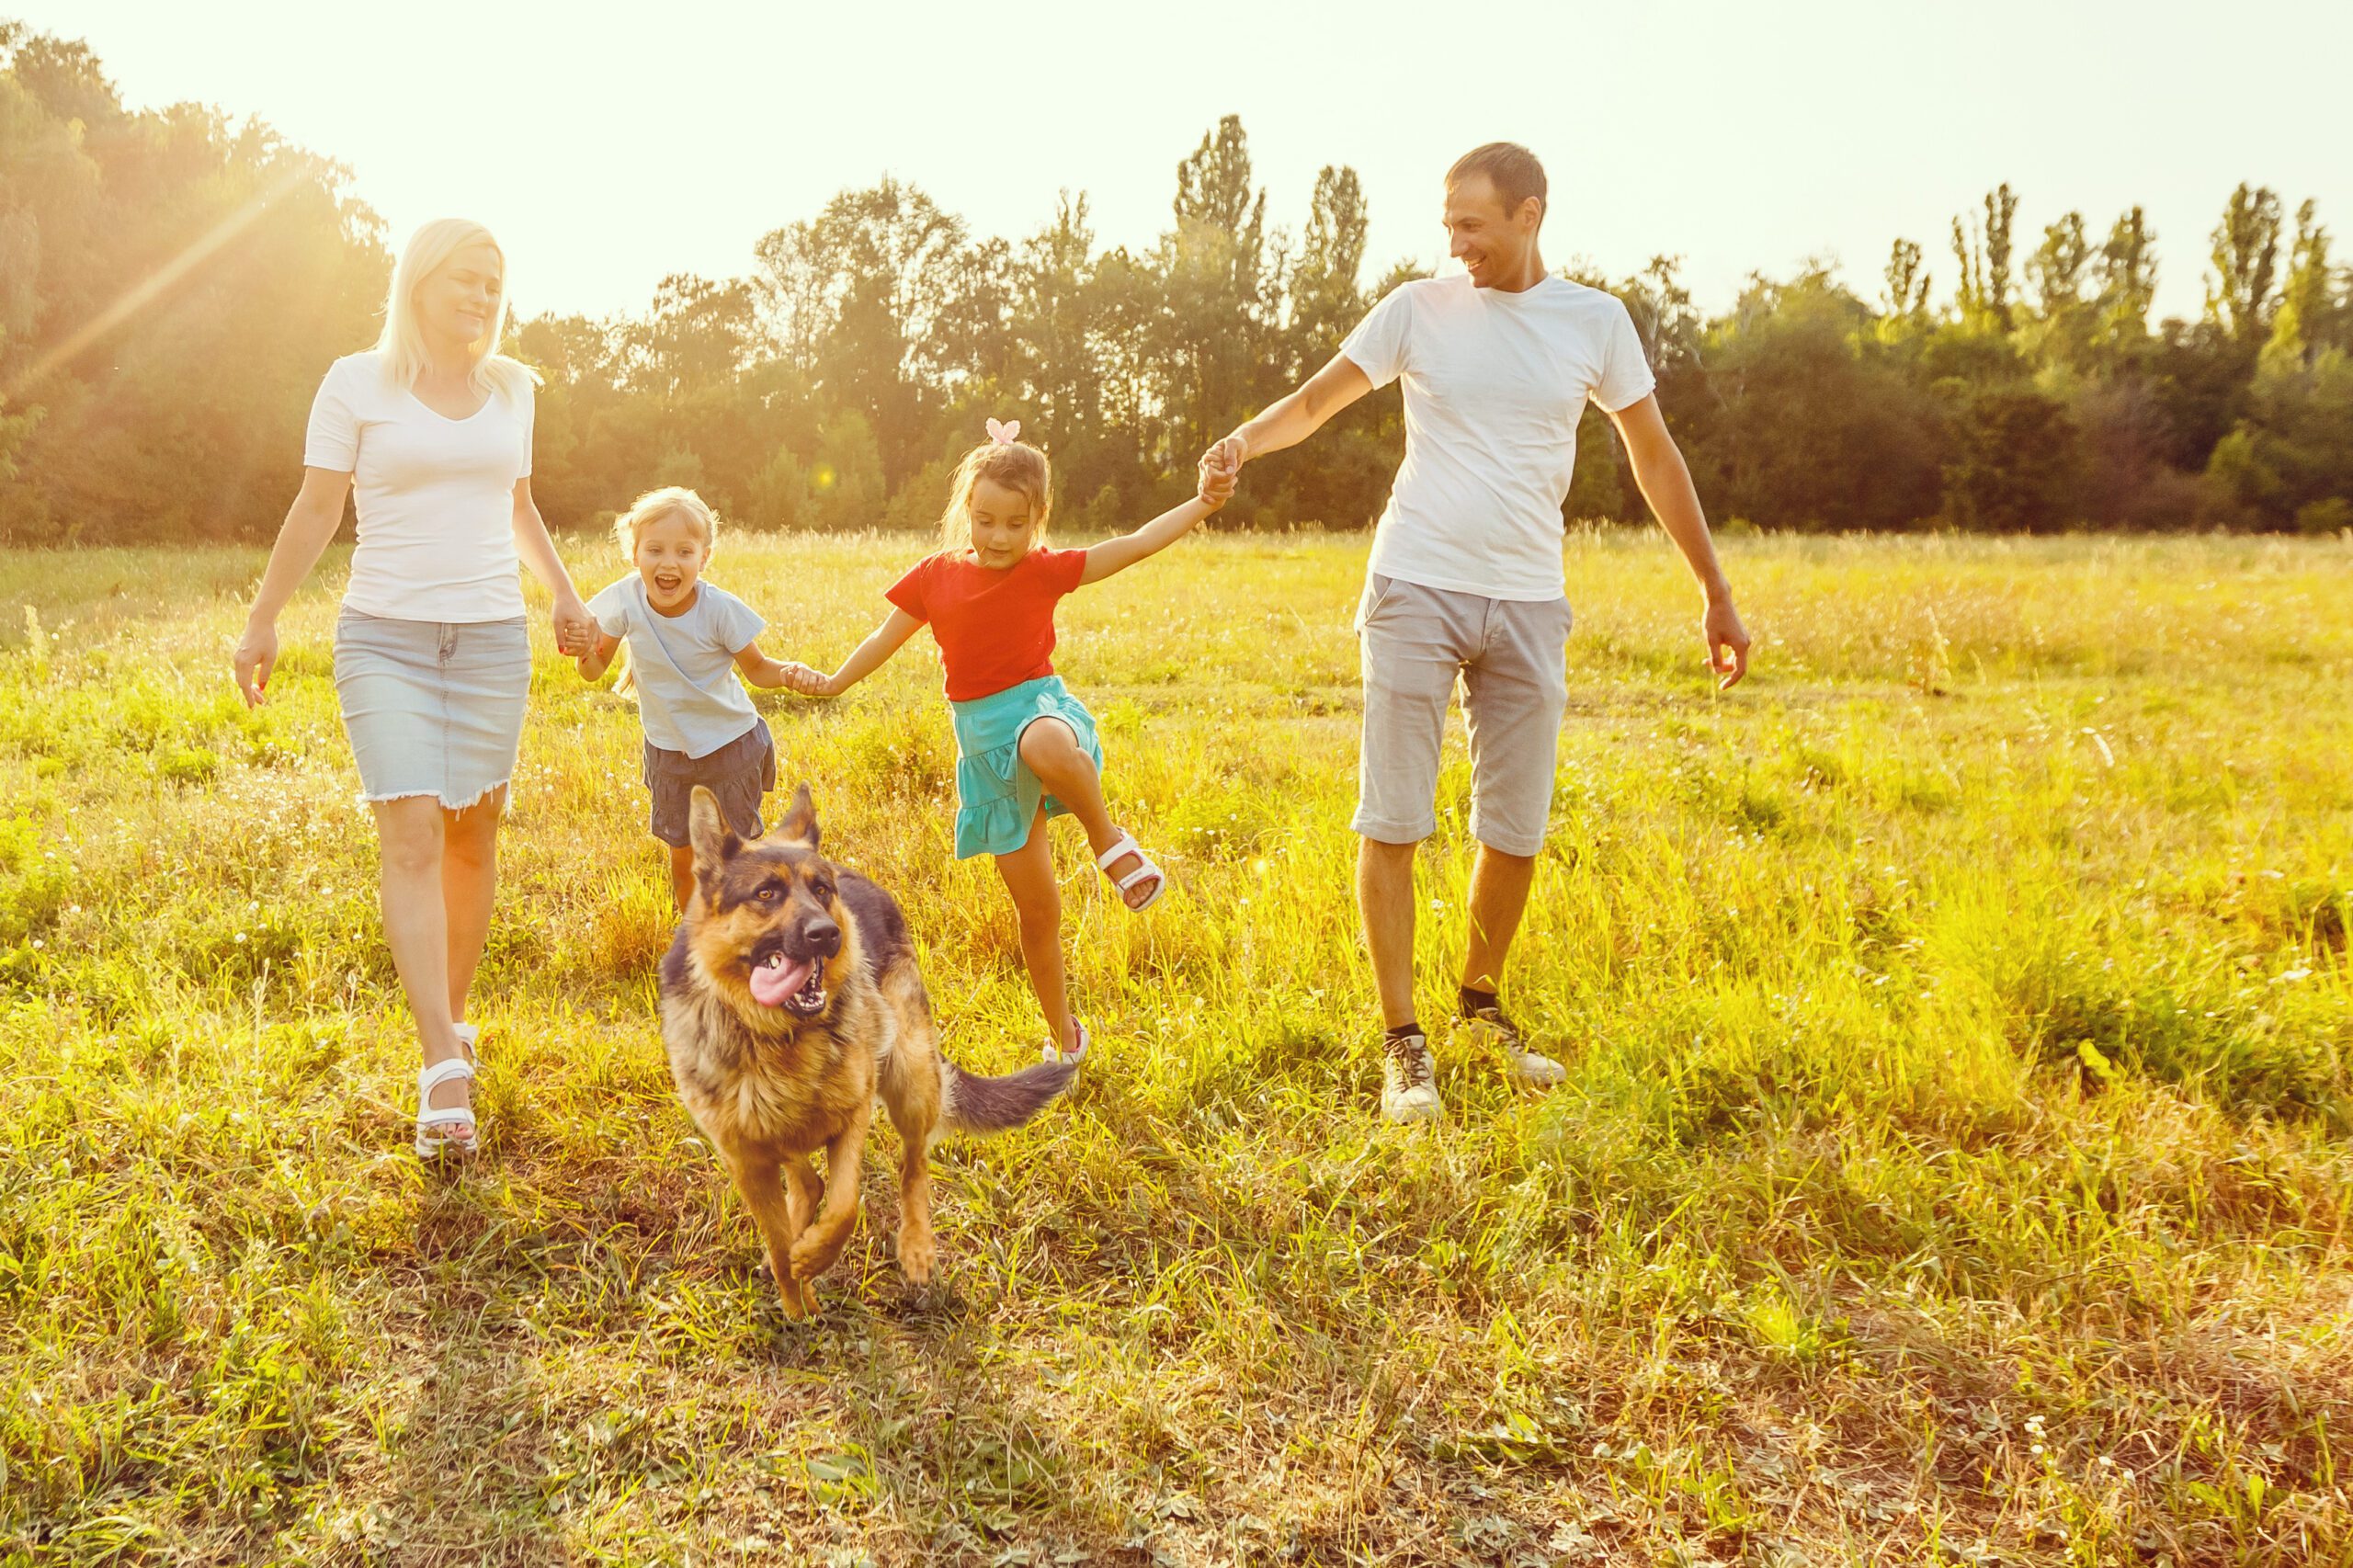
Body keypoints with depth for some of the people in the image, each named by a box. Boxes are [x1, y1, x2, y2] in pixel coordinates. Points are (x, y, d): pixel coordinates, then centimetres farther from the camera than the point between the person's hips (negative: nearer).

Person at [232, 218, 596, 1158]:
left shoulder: (511, 388, 11)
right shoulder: (358, 383, 0)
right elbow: (317, 509, 0)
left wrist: (562, 592, 16)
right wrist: (262, 621, -1)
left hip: (492, 638, 4)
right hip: (384, 638, -4)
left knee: (472, 835, 8)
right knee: (411, 837, -13)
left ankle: (454, 1010, 27)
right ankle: (444, 1072, -17)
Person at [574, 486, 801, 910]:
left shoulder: (720, 609, -23)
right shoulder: (625, 599, -17)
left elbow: (756, 669, -10)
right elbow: (595, 669, -6)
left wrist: (786, 673, -31)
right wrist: (586, 654, -29)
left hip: (730, 745, -3)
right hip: (667, 748, 3)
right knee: (683, 857, 13)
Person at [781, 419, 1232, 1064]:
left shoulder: (1046, 570, -4)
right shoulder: (936, 577, 2)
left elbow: (1137, 544, -9)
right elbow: (887, 636, 16)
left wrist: (1203, 503, -18)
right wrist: (833, 682, 12)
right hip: (983, 739, 3)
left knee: (1047, 746, -47)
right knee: (1036, 907, 6)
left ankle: (1109, 840, -19)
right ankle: (1062, 1031, 23)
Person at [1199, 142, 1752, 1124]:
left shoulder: (1595, 321, 6)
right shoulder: (1419, 309, 3)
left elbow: (1655, 457, 13)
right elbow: (1317, 399, 4)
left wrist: (1715, 592, 14)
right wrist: (1246, 438, -19)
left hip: (1528, 604, 2)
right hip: (1415, 592, -2)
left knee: (1517, 833, 7)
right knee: (1391, 824, -5)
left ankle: (1482, 1004, 30)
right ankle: (1404, 1043, 6)